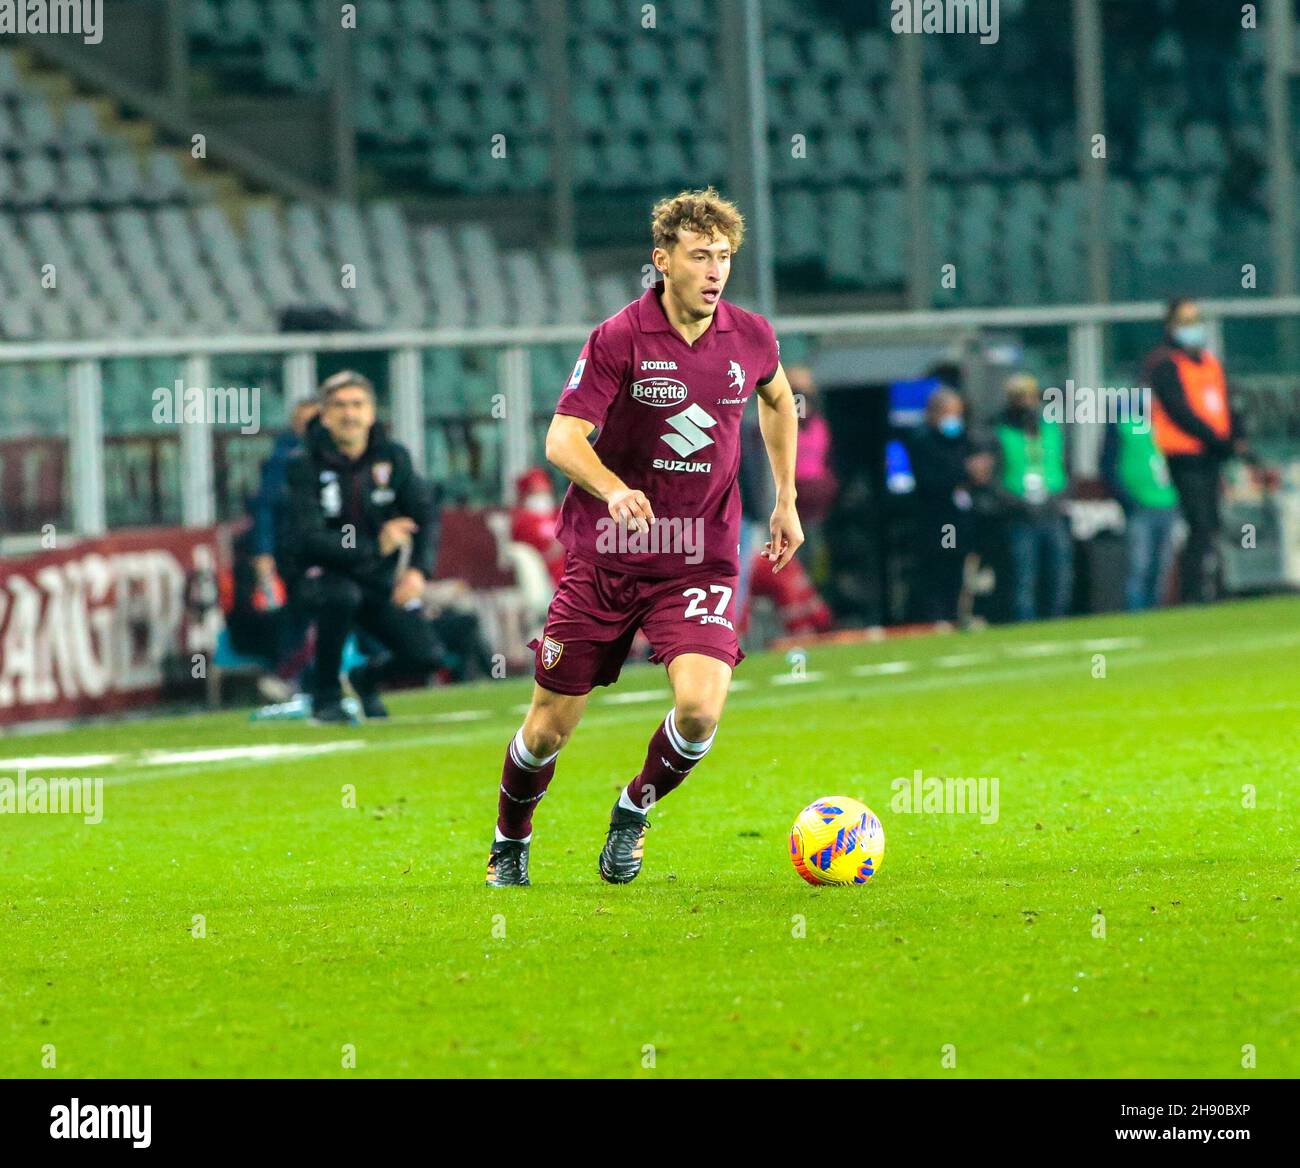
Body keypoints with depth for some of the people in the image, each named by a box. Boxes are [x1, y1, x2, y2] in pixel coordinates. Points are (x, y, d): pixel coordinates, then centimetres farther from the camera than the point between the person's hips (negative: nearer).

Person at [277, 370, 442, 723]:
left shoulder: (392, 456, -2)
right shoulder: (305, 465, -15)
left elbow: (425, 515, -1)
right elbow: (309, 539, -24)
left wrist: (418, 569, -18)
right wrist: (376, 546, -30)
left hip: (377, 576, 4)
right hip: (314, 573, -4)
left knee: (424, 656, -10)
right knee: (341, 596, -40)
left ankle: (368, 678, 26)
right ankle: (325, 696, -18)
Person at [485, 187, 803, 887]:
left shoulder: (751, 338, 0)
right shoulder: (619, 339, -11)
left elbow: (778, 399, 24)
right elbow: (562, 439, -17)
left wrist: (786, 499, 22)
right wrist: (614, 490, -36)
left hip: (701, 561, 2)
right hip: (604, 558, -2)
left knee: (700, 709, -21)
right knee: (550, 726, 4)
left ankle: (634, 810, 10)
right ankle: (510, 843, 34)